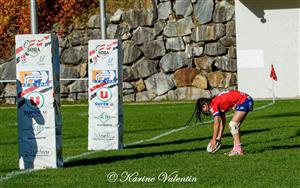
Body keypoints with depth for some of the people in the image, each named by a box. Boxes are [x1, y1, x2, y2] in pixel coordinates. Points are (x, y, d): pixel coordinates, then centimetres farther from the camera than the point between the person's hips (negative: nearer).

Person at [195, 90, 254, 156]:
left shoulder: (213, 105, -11)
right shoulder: (219, 104, 15)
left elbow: (216, 124, -10)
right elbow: (223, 121, 18)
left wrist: (214, 140, -4)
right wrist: (219, 138, 17)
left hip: (244, 101, -10)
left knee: (232, 125, -11)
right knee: (234, 126, 13)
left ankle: (238, 149, -11)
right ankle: (239, 149, 13)